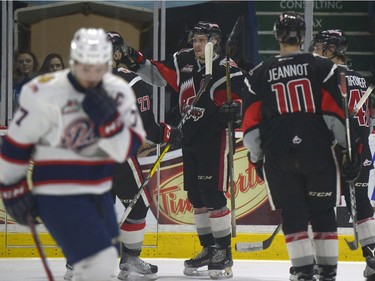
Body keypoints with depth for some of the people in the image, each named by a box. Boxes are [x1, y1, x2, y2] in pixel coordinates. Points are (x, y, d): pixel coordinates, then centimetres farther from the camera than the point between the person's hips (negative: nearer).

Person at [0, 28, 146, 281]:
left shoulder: (119, 92, -2)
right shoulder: (44, 94, -17)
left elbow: (127, 149, -6)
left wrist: (108, 120, -23)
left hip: (98, 193, 7)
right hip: (57, 194, -7)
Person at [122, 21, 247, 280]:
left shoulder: (226, 69, -10)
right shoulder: (184, 61, 7)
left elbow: (243, 96, -12)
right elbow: (158, 75, 17)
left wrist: (233, 108, -33)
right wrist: (139, 62, 3)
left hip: (215, 139, -7)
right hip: (190, 137, 7)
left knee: (212, 194, -10)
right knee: (195, 196, 11)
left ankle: (224, 252, -3)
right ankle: (208, 249, 22)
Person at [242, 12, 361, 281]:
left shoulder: (260, 74, 8)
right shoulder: (322, 67, 3)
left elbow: (251, 121, 9)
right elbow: (336, 112, -3)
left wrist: (256, 157, 19)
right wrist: (348, 147, 2)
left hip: (278, 155, 1)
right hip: (318, 152, -1)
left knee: (293, 213, 6)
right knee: (323, 212, 10)